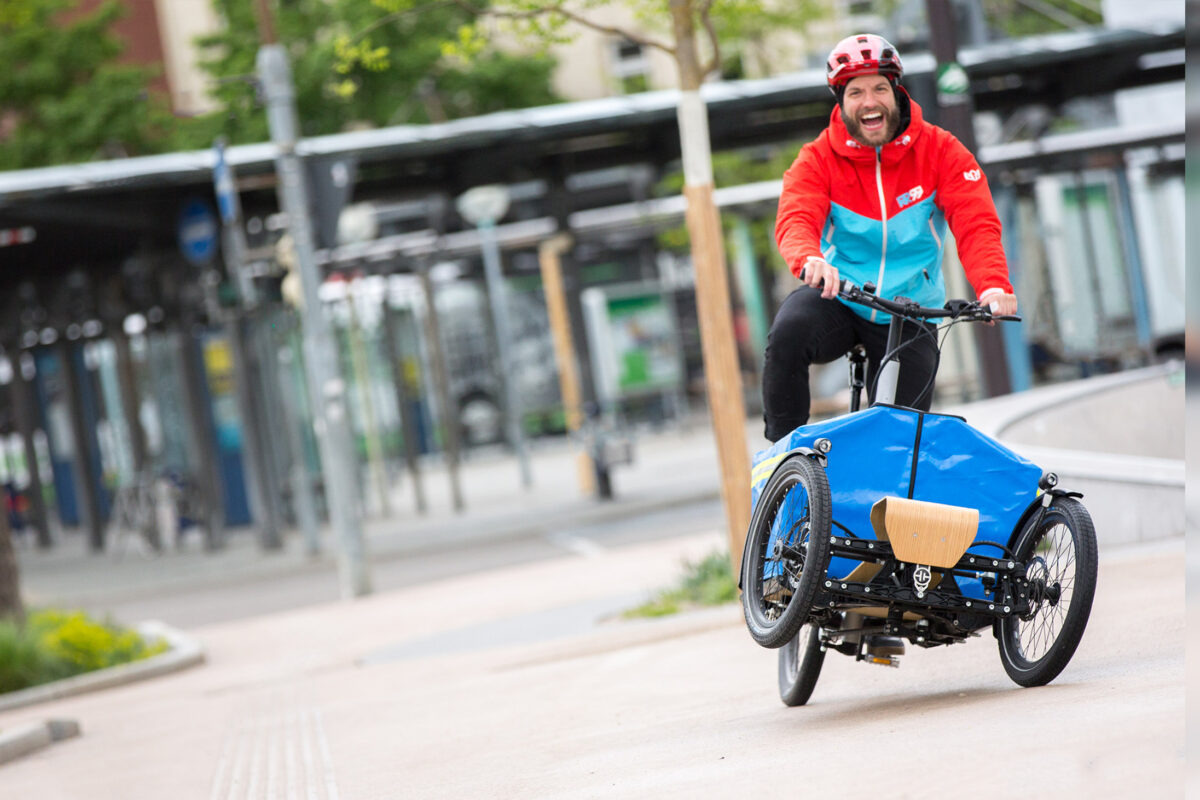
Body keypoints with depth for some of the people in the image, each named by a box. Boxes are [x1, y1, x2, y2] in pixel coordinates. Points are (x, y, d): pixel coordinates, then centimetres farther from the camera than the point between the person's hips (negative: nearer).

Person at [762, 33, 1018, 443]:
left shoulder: (939, 151, -7)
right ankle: (784, 447, -14)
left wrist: (993, 286, -38)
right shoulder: (819, 159, -7)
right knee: (787, 335, -32)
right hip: (837, 299, 0)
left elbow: (976, 224, -18)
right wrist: (811, 261, -50)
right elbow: (796, 218, -25)